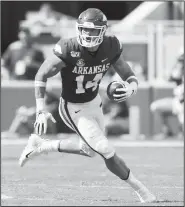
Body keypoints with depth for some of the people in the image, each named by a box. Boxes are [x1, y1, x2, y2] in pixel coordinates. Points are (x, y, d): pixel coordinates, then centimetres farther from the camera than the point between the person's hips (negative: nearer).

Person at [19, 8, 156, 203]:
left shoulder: (110, 47, -15)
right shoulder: (69, 50, -29)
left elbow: (130, 76, -7)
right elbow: (41, 76, -19)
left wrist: (130, 88, -32)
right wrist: (41, 111, -25)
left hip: (94, 103, 6)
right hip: (74, 109, -6)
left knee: (90, 150, 23)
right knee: (107, 152, -10)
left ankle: (41, 145, 37)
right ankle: (140, 190, 9)